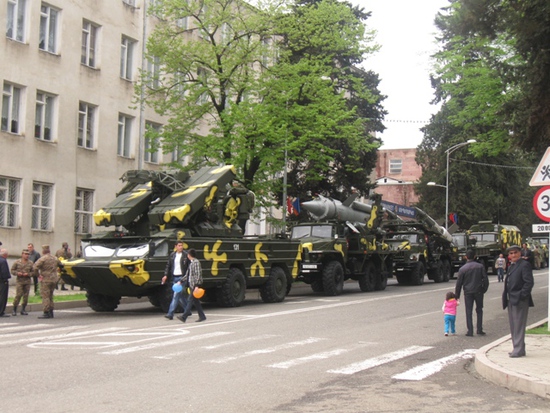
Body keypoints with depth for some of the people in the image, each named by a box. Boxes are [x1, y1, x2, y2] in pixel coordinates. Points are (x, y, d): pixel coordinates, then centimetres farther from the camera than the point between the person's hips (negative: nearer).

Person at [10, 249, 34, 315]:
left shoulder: (30, 263, 3)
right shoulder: (17, 262, -1)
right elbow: (12, 270, 5)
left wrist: (28, 274, -13)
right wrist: (17, 273, -13)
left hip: (27, 281, 3)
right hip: (19, 281, -3)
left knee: (26, 296, 3)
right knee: (18, 295, -11)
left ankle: (23, 310, 15)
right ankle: (14, 310, 0)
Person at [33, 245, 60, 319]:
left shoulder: (43, 258, -13)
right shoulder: (54, 258, 12)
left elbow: (35, 267, -20)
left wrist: (38, 274, -6)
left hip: (46, 279, -8)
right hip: (54, 279, 8)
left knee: (45, 296, -5)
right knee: (50, 296, 16)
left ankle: (46, 313, -8)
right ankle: (51, 312, 17)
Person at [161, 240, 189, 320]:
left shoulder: (185, 255, -4)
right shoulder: (172, 255, 10)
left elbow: (189, 267, -4)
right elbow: (168, 265, 13)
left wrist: (187, 276, -12)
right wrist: (166, 275, 3)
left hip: (182, 277, -5)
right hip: (174, 277, 5)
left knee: (176, 295, -11)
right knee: (181, 296, 12)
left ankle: (170, 314, -14)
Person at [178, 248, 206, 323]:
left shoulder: (196, 262, -12)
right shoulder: (191, 263, 17)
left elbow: (198, 274, -18)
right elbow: (188, 274, 22)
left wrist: (197, 285, -23)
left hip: (195, 284, -10)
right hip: (191, 284, 10)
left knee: (190, 300, -10)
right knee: (195, 301, 10)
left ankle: (184, 316, -13)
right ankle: (202, 316, 14)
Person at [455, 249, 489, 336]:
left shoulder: (462, 269, -4)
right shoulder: (480, 266, 0)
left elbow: (459, 283, -1)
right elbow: (485, 279, 1)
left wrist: (457, 295, 7)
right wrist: (484, 289, 14)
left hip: (468, 292, -1)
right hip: (478, 291, 1)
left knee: (468, 311, 4)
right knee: (479, 310, 14)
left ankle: (470, 331, 1)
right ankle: (479, 330, 12)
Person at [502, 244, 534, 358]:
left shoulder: (524, 265, -10)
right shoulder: (511, 266, 17)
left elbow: (529, 282, -17)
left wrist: (522, 296, -19)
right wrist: (506, 296, 11)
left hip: (520, 301, -9)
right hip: (511, 301, 9)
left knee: (519, 326, -8)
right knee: (513, 327, 12)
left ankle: (519, 350, -5)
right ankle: (517, 349, 19)